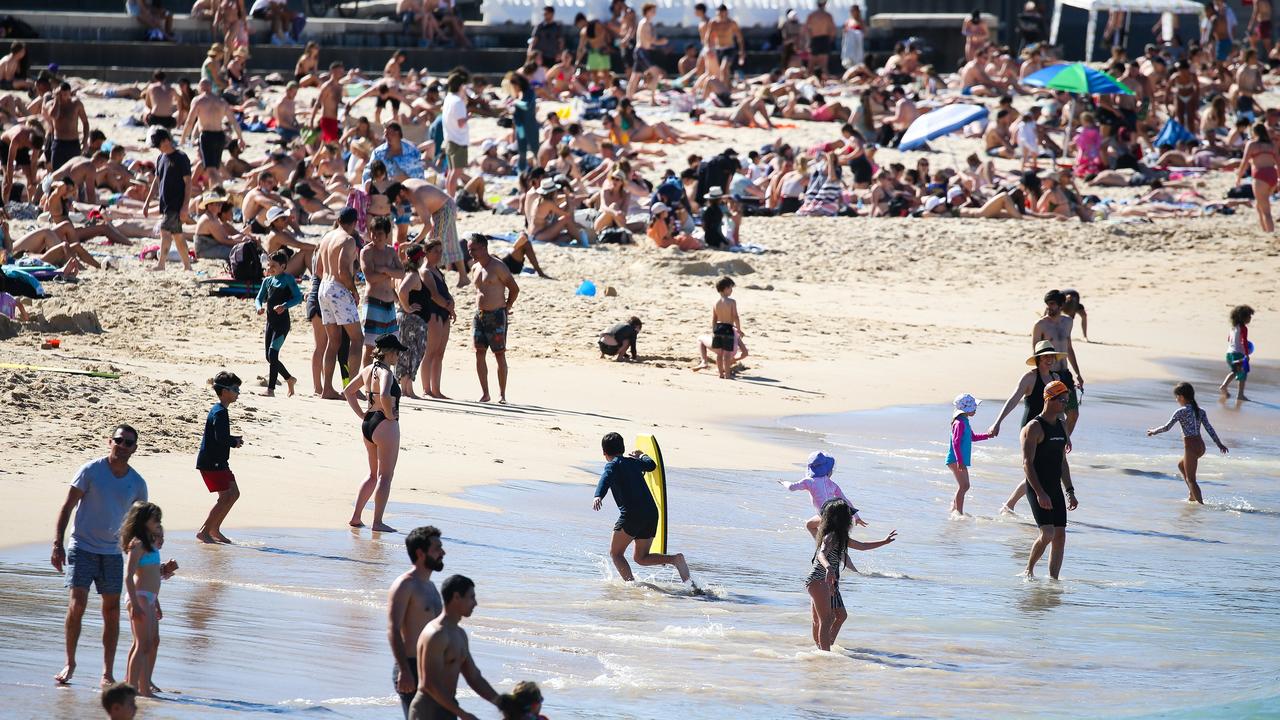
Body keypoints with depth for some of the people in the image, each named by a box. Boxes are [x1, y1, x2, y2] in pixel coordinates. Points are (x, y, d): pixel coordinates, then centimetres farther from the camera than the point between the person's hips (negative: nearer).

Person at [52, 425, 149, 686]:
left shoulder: (137, 483, 3)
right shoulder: (91, 471, -8)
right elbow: (67, 507, -6)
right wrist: (58, 544, -13)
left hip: (112, 553, 4)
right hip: (82, 548, -4)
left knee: (112, 612, 3)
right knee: (77, 605, -13)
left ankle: (107, 674, 9)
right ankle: (69, 663, 2)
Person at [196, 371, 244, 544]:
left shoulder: (218, 411, 16)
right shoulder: (220, 413, -17)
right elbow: (221, 438, -27)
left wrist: (235, 439, 8)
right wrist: (235, 442, -9)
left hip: (218, 462, 11)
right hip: (211, 463, -11)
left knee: (234, 493, 14)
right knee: (226, 497, -10)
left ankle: (214, 529, 19)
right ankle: (204, 532, -7)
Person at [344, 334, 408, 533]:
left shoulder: (368, 370, 10)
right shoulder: (386, 372, -16)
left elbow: (348, 391, 20)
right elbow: (385, 395, -35)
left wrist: (361, 414, 16)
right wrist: (390, 415, -19)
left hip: (368, 424, 9)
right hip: (385, 426, -9)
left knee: (374, 474, 20)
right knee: (385, 476, -1)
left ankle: (356, 517, 19)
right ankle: (377, 522, -1)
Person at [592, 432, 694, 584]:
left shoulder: (613, 465, 2)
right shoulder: (634, 462, 22)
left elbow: (606, 479, -21)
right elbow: (651, 465, 44)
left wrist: (598, 496, -38)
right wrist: (642, 456, 65)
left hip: (632, 513, -7)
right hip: (652, 512, 7)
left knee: (615, 553, 3)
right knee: (641, 558, 16)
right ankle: (675, 559, -5)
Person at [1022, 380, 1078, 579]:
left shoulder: (1061, 426, 14)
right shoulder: (1034, 428, -11)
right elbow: (1027, 463, -17)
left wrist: (1070, 491, 17)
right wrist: (1040, 493, -24)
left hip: (1055, 489, 8)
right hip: (1038, 489, -8)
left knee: (1060, 535, 2)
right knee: (1047, 533, -16)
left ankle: (1053, 578, 7)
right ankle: (1029, 569, 3)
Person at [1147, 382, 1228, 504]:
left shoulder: (1180, 412, -11)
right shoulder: (1200, 411, 7)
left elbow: (1167, 427, -7)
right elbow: (1209, 429, 4)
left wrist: (1154, 431, 10)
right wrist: (1219, 444, 8)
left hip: (1190, 447, -8)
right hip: (1200, 445, 8)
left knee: (1191, 479, -1)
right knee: (1181, 465, 30)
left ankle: (1201, 503, -6)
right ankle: (1192, 495, 28)